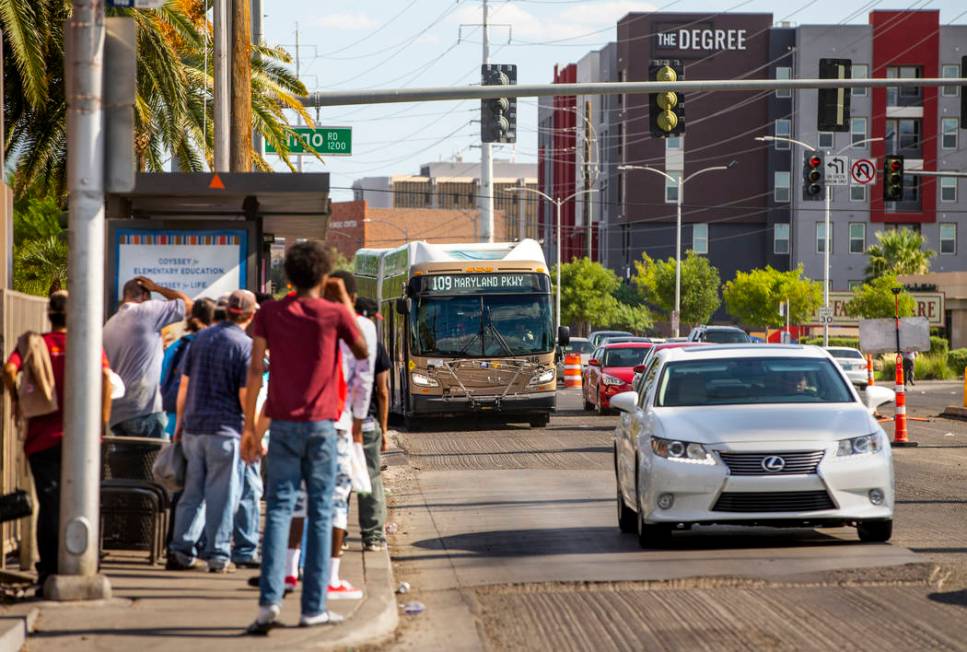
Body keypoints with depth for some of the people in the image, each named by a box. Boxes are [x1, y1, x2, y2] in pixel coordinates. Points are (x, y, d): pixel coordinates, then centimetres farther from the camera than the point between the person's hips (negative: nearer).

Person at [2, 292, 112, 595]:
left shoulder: (33, 343, 3)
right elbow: (105, 377, -13)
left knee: (48, 505, 4)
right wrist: (103, 420, -6)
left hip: (42, 437, 0)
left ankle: (48, 575, 1)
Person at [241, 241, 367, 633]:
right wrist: (345, 300, 18)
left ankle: (269, 601, -14)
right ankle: (313, 608, 4)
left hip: (283, 424, 2)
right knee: (320, 514, 4)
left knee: (278, 510, 1)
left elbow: (255, 370, 0)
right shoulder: (334, 313, -2)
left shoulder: (269, 313, 3)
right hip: (321, 425, -1)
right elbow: (362, 352, 14)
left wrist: (249, 427, 4)